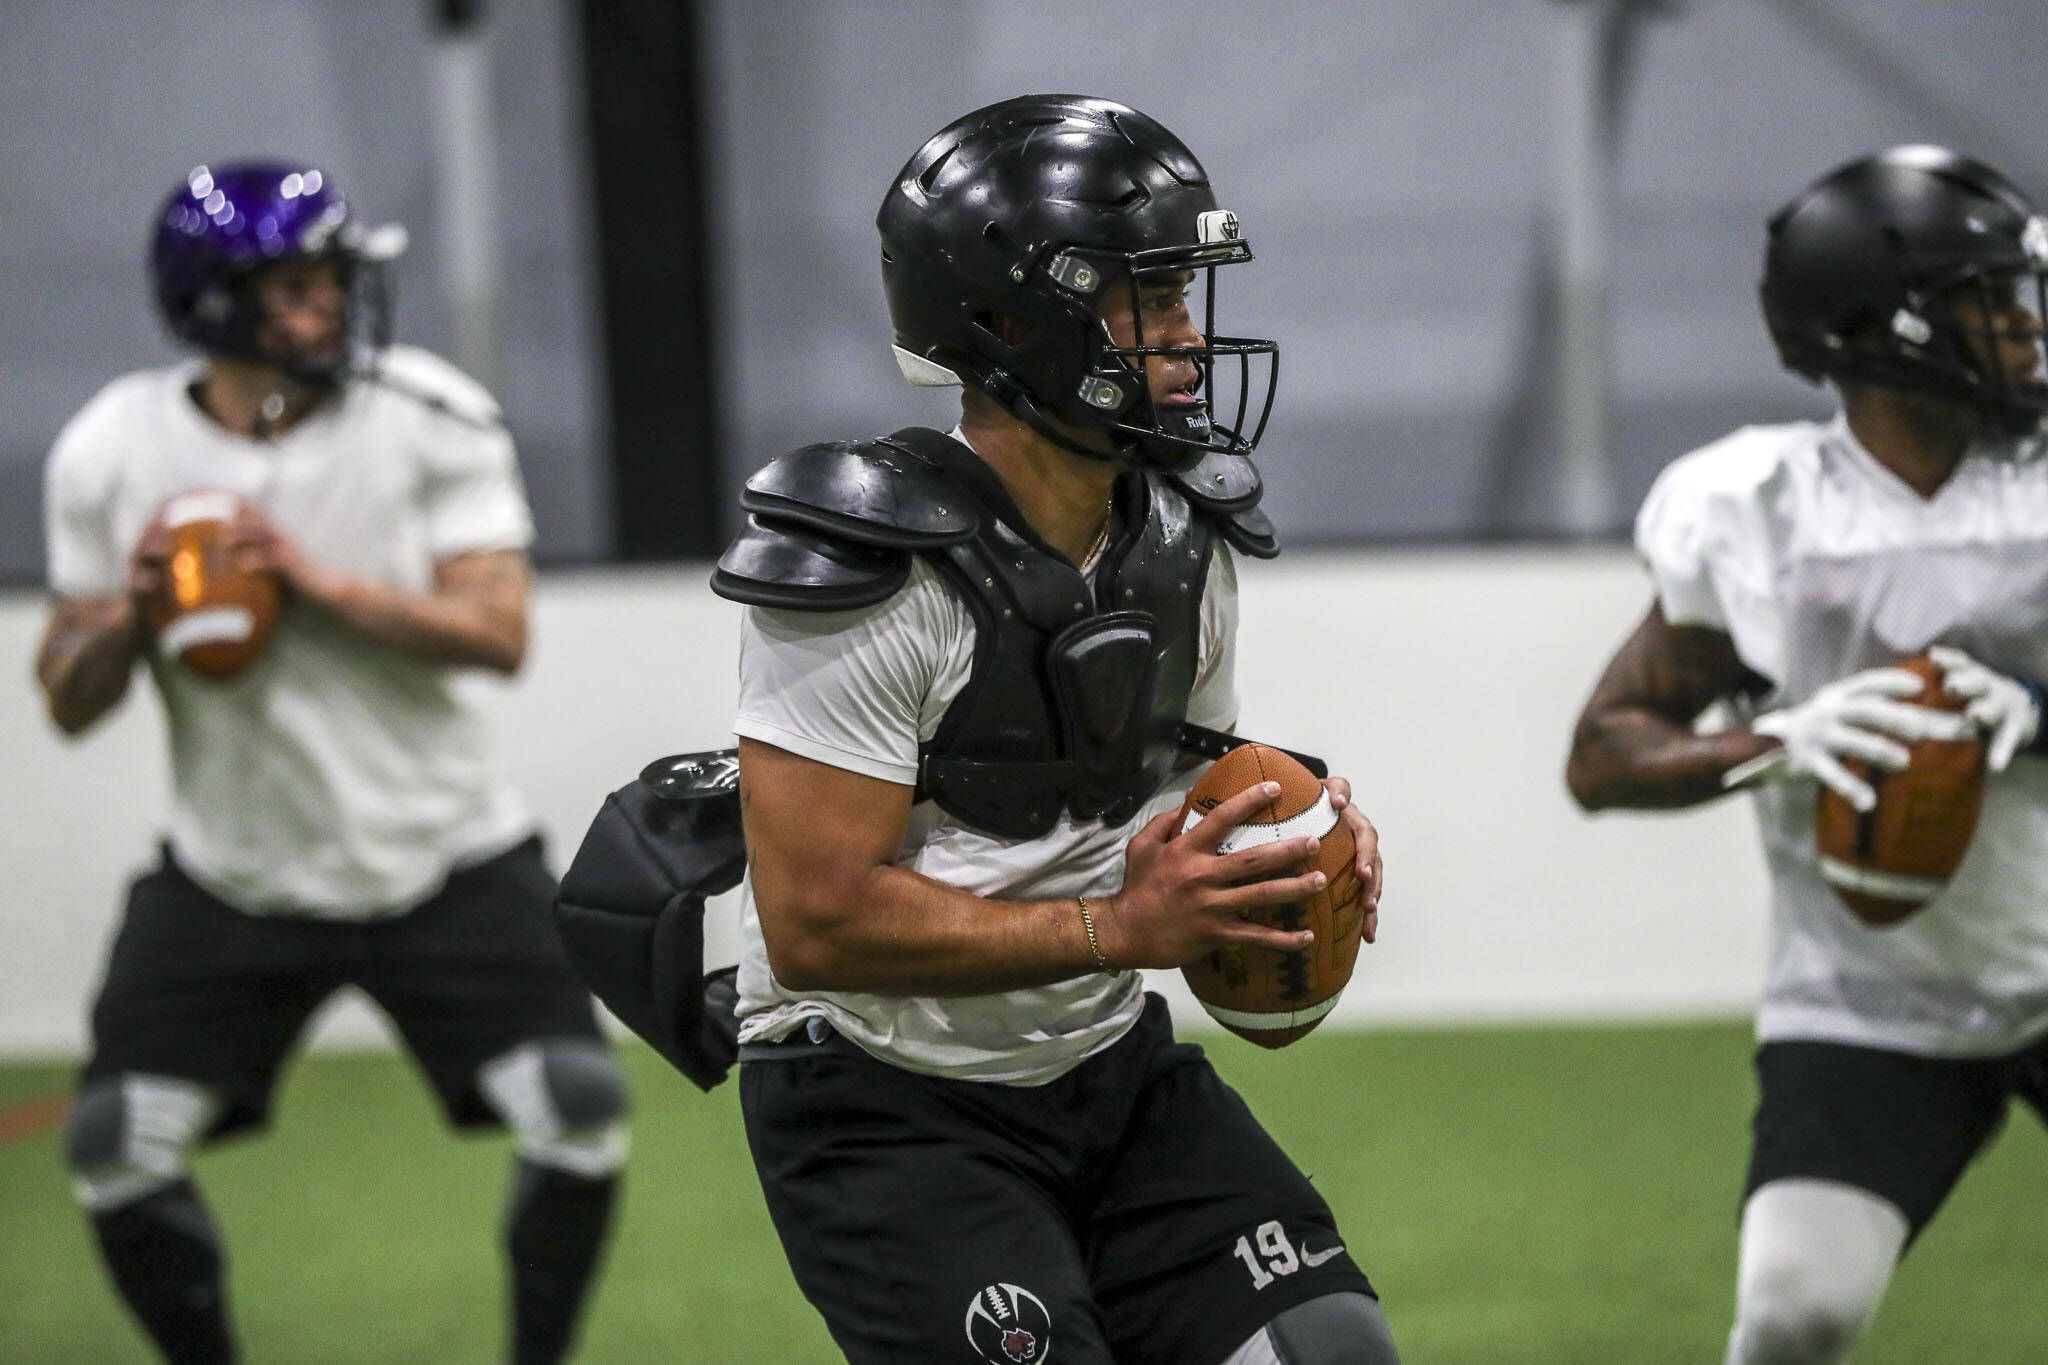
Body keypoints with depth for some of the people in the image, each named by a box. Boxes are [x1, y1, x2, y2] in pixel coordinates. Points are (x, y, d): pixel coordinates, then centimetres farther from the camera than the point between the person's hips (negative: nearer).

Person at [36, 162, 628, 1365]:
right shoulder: (113, 451, -6)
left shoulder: (432, 419, -11)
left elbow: (498, 634, -17)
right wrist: (128, 609, -21)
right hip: (233, 878, 1)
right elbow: (71, 704, 0)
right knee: (118, 1152, -7)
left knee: (582, 1116, -13)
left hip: (443, 859, -1)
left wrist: (319, 583, -27)